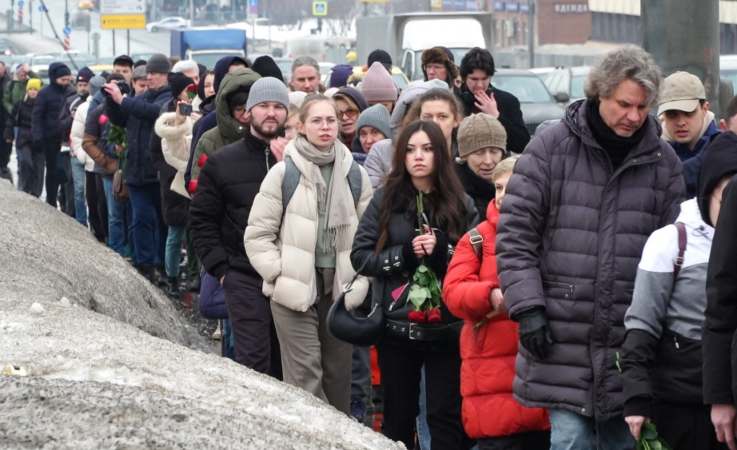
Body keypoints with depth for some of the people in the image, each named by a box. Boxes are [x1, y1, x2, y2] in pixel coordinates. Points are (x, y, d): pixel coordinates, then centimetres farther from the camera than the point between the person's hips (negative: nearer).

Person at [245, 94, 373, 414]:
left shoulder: (354, 174, 7)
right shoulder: (284, 173, -3)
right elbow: (258, 234, 0)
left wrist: (359, 279, 3)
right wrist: (280, 274, -7)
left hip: (340, 289, 4)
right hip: (296, 289, -3)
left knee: (338, 373, 9)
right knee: (305, 376, -10)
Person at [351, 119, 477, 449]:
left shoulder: (461, 204, 1)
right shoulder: (385, 200, 3)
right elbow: (360, 256, 0)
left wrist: (442, 251, -18)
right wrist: (404, 254, -13)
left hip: (446, 327, -1)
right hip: (396, 326, 1)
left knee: (445, 416, 0)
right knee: (398, 416, 12)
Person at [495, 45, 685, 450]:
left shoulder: (664, 162, 8)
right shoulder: (551, 148, 0)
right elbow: (515, 233, -1)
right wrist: (528, 306, -8)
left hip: (630, 343, 3)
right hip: (562, 338, -3)